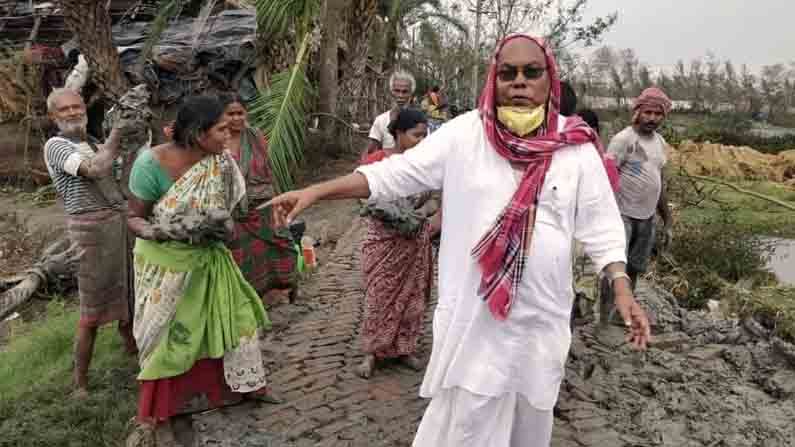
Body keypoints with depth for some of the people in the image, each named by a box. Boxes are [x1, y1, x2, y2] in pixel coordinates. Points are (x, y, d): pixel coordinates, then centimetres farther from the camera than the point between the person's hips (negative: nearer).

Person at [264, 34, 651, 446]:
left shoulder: (576, 146, -4)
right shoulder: (464, 134, -7)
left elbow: (600, 226, 1)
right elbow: (395, 173, -8)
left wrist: (623, 290, -8)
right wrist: (315, 191, -14)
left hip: (540, 314, 2)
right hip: (471, 311, -1)